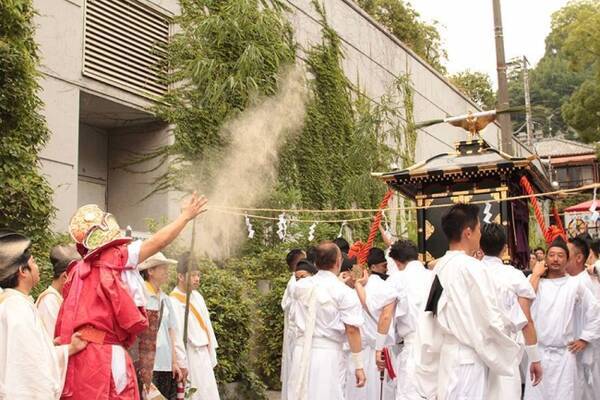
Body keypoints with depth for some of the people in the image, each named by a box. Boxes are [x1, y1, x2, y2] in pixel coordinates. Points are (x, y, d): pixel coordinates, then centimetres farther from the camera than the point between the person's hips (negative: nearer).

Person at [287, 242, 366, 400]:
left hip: (302, 351, 4)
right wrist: (358, 365, -6)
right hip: (328, 354, -4)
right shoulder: (345, 292, -9)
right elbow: (351, 330, -12)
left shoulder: (300, 286, 5)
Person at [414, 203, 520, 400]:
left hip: (447, 353, 8)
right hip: (468, 358, -8)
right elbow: (490, 319, -15)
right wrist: (509, 350, 3)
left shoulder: (440, 267, 6)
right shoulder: (471, 267, -16)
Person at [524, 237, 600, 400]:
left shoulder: (575, 284, 2)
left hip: (564, 354, -1)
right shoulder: (536, 281, 5)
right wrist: (536, 274, -7)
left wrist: (584, 339, 2)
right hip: (538, 352, 1)